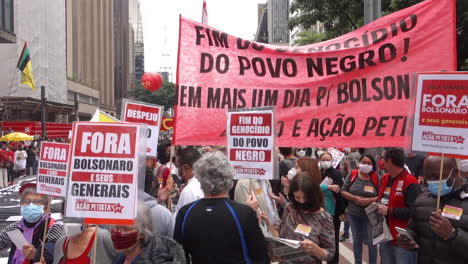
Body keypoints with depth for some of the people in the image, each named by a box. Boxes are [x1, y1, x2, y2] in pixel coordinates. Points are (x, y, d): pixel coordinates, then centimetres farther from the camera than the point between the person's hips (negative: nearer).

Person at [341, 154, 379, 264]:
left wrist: (370, 200, -21)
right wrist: (354, 198, -16)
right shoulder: (352, 175, -3)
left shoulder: (376, 178, -7)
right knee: (356, 239, 18)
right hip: (354, 214, 3)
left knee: (372, 241, 5)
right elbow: (343, 191, -2)